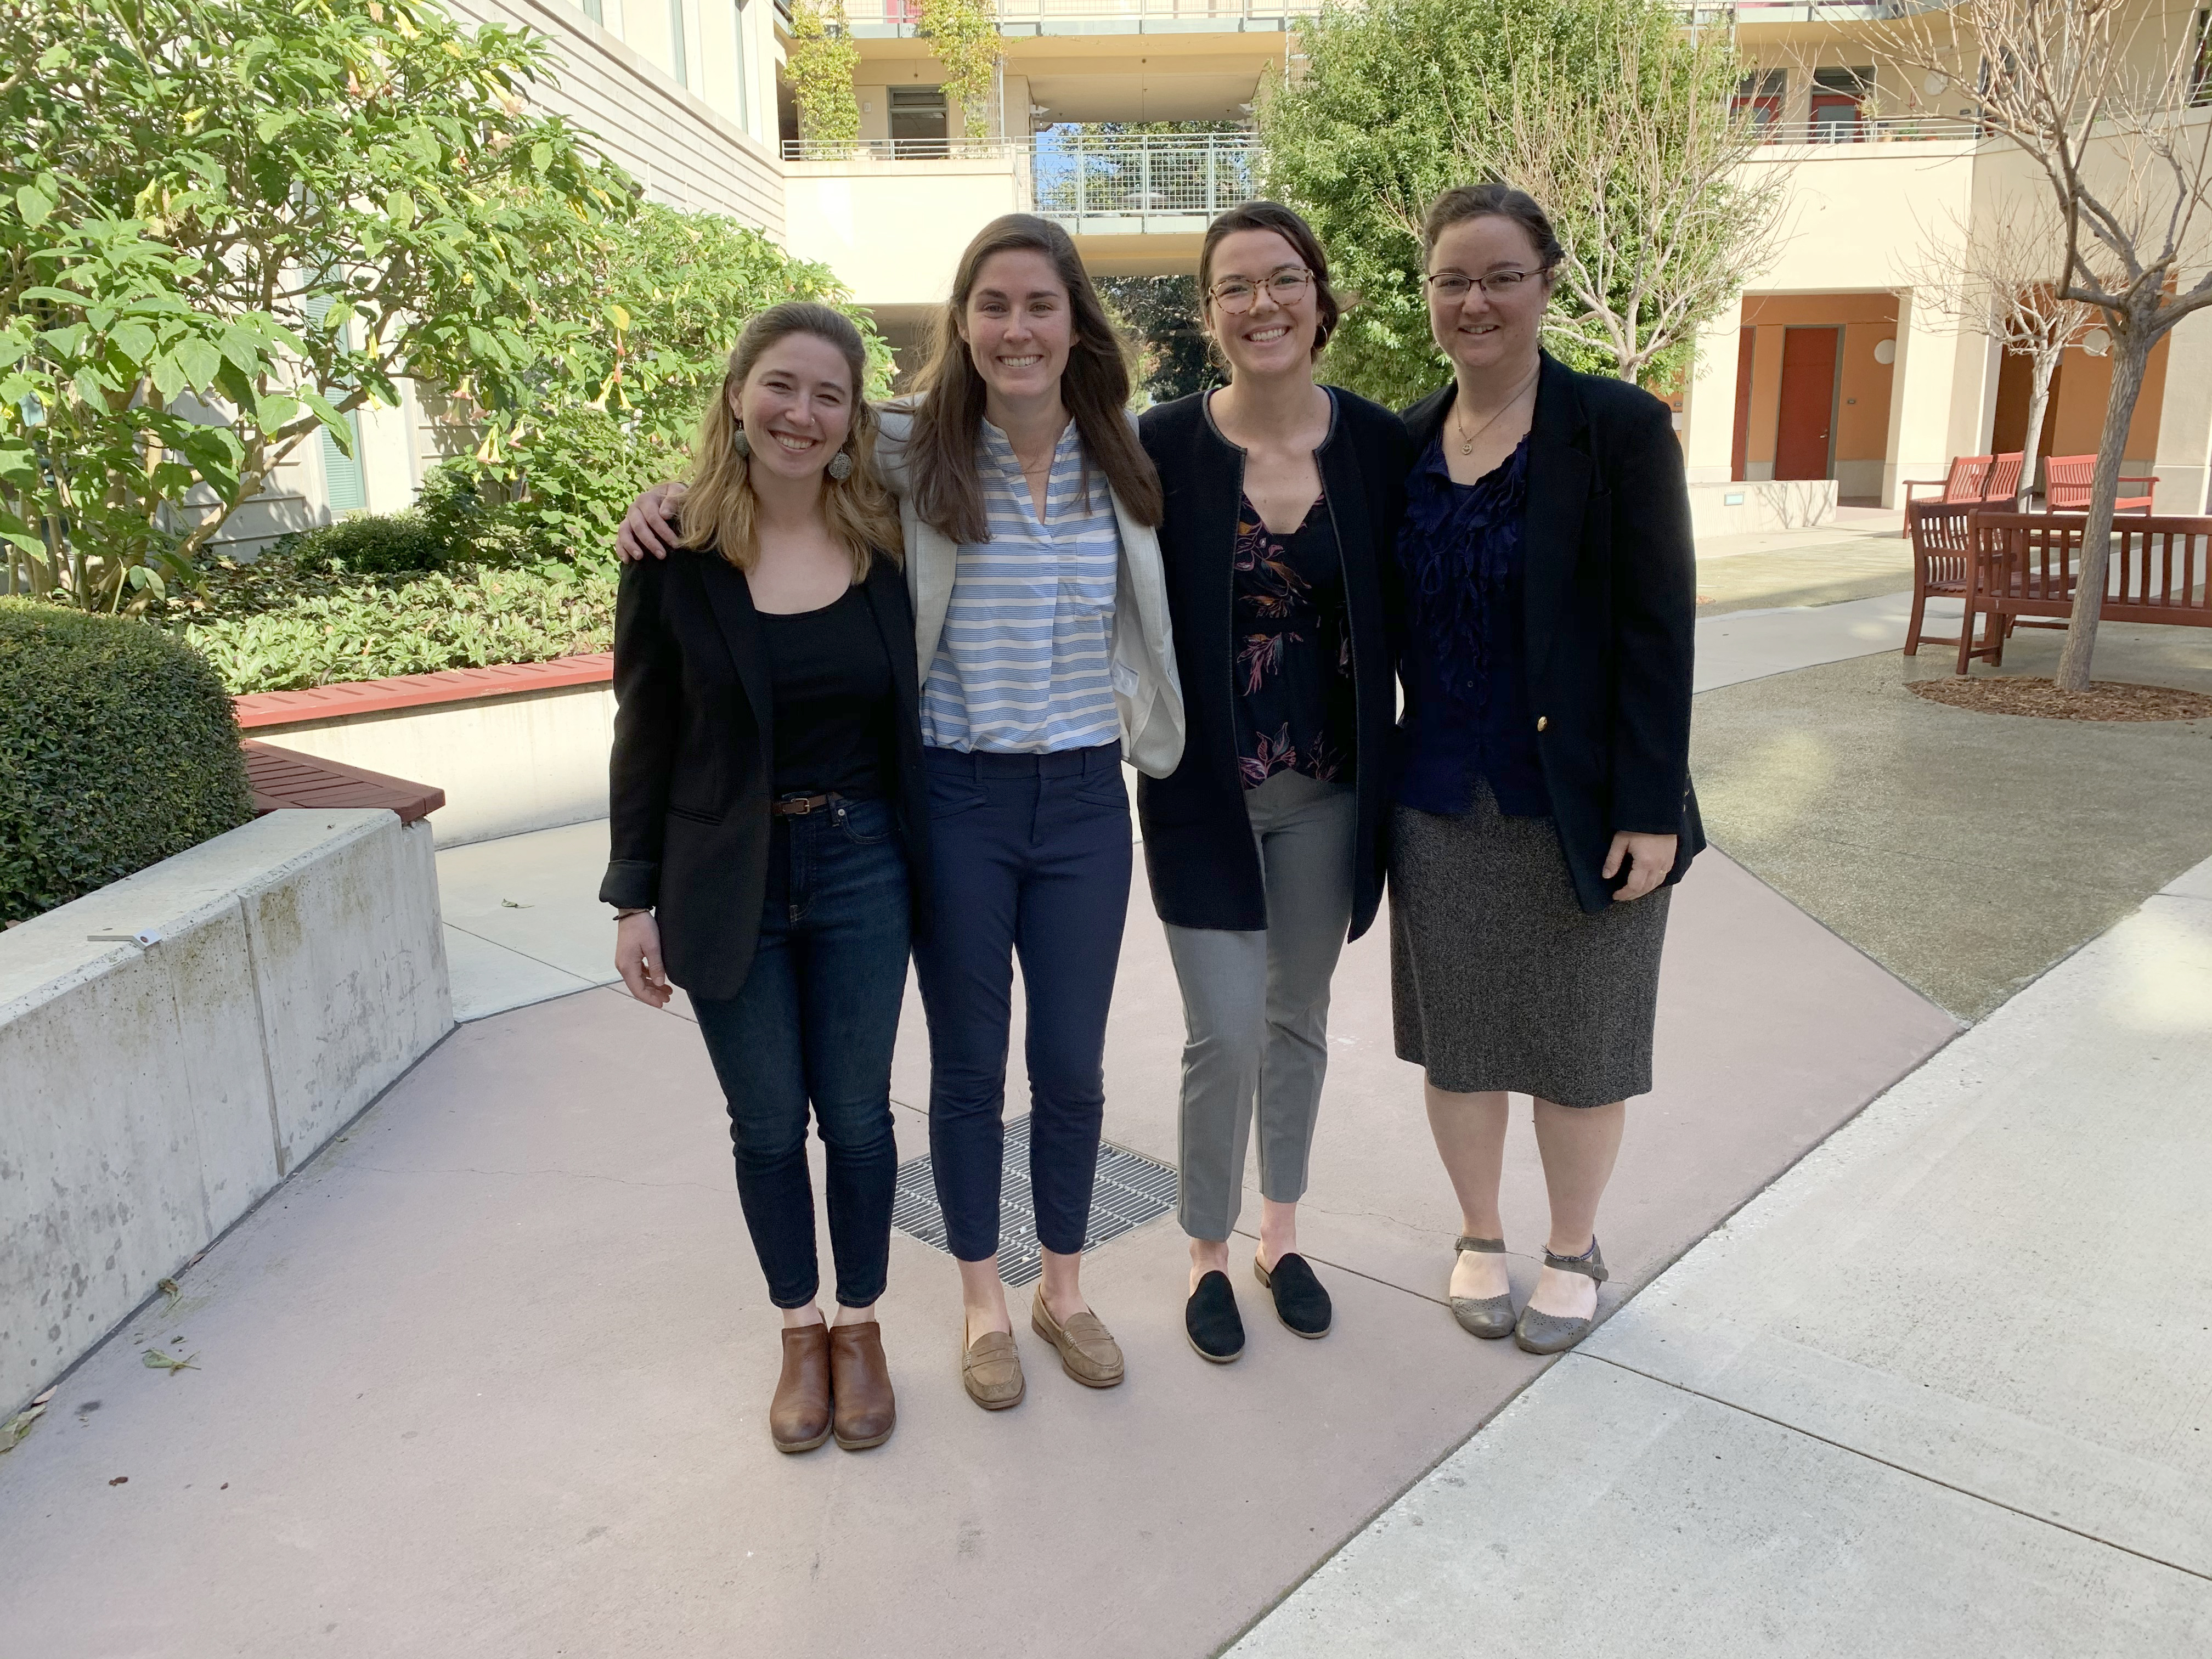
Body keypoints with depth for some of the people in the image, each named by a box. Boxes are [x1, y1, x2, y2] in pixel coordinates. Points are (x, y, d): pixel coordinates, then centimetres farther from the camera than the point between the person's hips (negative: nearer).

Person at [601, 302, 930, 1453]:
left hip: (860, 869, 1)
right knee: (767, 1124, 12)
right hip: (727, 879, -1)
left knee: (857, 1114, 11)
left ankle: (859, 1328, 33)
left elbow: (906, 716, 6)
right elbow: (645, 736, -2)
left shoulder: (884, 543, -2)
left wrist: (928, 864, 2)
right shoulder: (677, 555, -7)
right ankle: (799, 1335, 33)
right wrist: (635, 897, -2)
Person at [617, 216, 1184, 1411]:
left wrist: (1156, 736, 3)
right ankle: (983, 1302, 33)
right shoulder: (910, 454, -5)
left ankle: (1064, 1287, 35)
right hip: (952, 803, -2)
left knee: (1072, 1064, 12)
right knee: (968, 1063, 12)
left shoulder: (1123, 468, 1)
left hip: (1084, 800, 2)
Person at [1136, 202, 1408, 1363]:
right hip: (1204, 790, -2)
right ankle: (1208, 1255, 23)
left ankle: (1279, 1234, 37)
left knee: (1298, 1021, 16)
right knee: (1226, 1035, -2)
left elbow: (1405, 614, 4)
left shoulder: (1378, 442, -1)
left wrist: (1399, 776, 2)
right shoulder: (1162, 447, -8)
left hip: (1326, 791, 3)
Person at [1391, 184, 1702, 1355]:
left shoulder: (1619, 429, -8)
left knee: (1579, 1038, 10)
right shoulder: (1403, 444, 5)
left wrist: (1651, 809, -15)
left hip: (1579, 802, -3)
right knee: (1458, 1035, 13)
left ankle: (1573, 1253, 32)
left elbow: (1659, 627, -10)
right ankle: (1479, 1238, 35)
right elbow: (1383, 624, 9)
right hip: (1439, 804, 4)